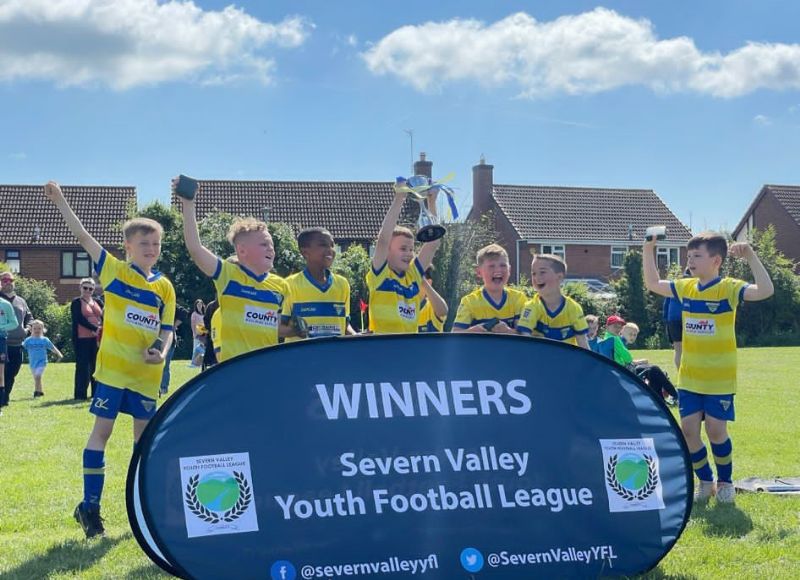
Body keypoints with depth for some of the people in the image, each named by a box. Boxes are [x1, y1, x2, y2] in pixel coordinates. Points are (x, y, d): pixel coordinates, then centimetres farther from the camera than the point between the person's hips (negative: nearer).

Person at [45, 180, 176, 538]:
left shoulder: (165, 287, 6)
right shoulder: (115, 271, -3)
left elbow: (167, 328, 7)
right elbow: (83, 237, -9)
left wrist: (161, 353, -13)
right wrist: (60, 202, -16)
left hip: (146, 373, 3)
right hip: (113, 368, -3)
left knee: (144, 434, 9)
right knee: (102, 430, -2)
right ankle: (90, 506, 4)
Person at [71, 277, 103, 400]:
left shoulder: (98, 302, 17)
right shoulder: (76, 303, 0)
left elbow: (102, 318, 15)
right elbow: (80, 319, -13)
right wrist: (94, 328, -22)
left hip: (97, 339, 5)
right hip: (83, 339, -5)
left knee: (97, 366, 7)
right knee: (83, 366, -5)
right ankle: (80, 394, -1)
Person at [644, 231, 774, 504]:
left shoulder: (728, 288, -13)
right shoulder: (685, 288, 4)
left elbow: (765, 290, -28)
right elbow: (653, 284, 17)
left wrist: (751, 258, -35)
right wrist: (649, 250, 8)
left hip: (719, 380, -5)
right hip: (689, 379, 5)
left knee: (716, 430, 0)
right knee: (689, 431, 2)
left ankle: (725, 482, 21)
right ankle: (705, 481, 20)